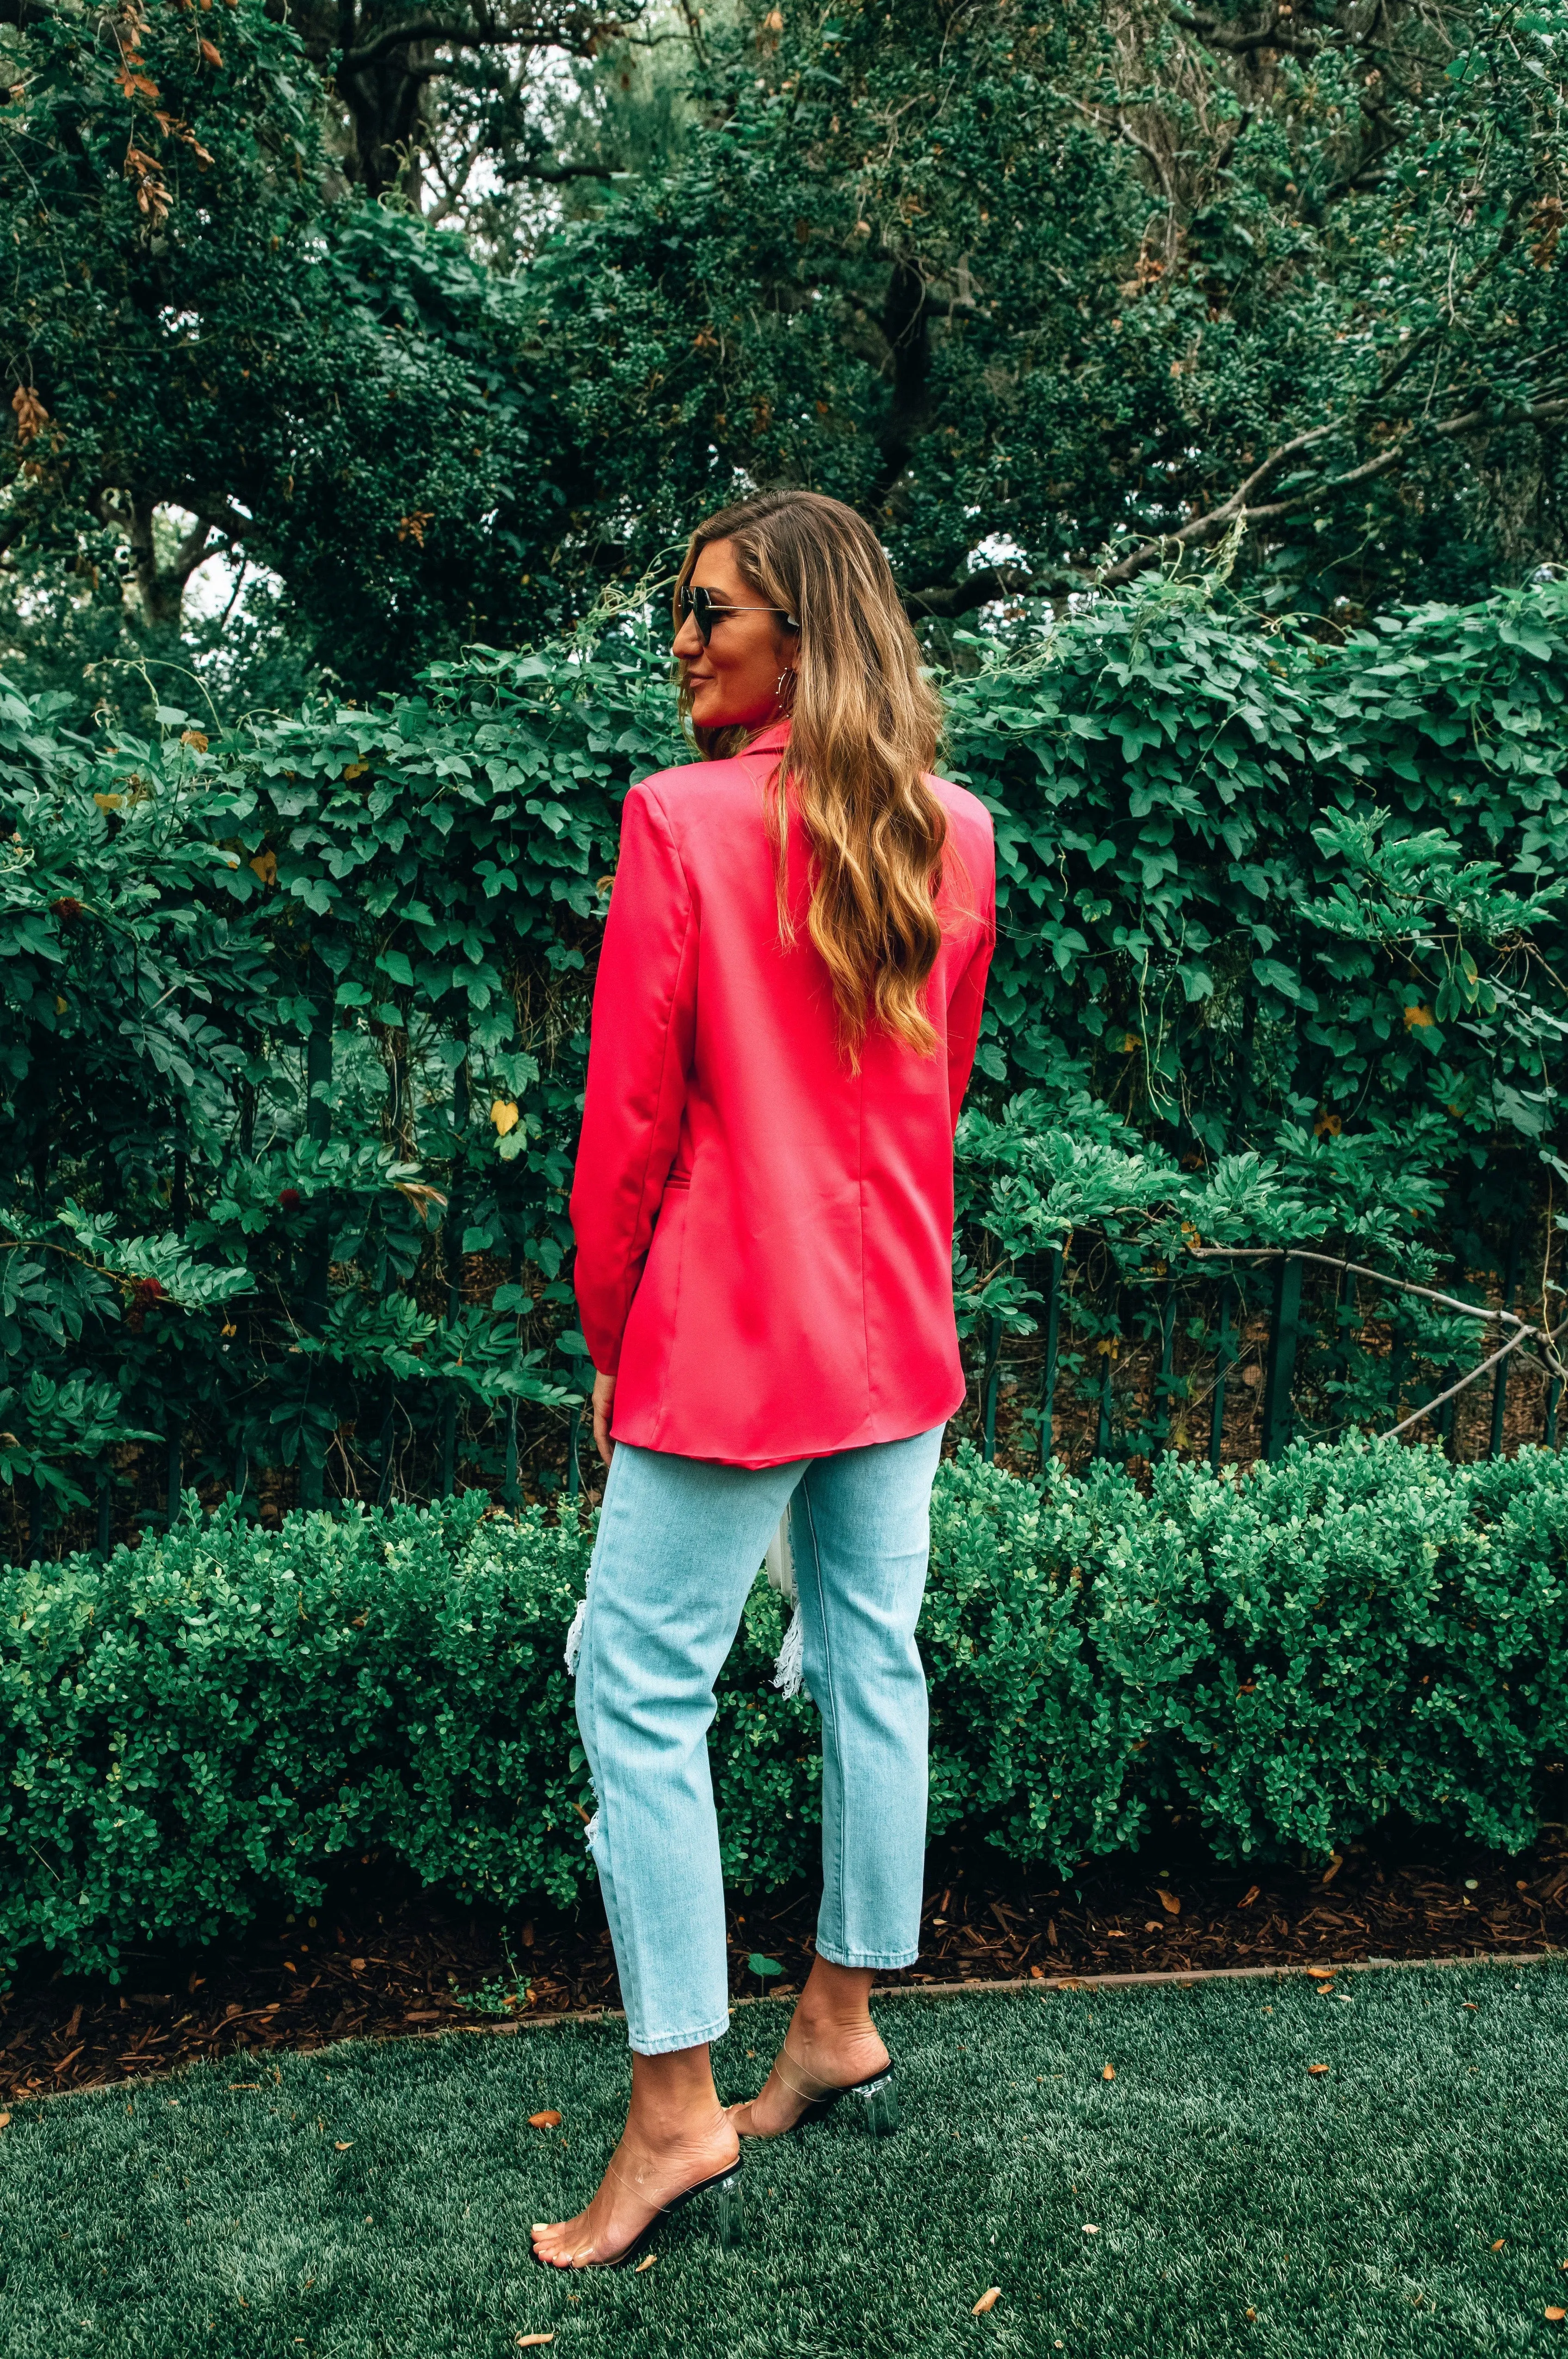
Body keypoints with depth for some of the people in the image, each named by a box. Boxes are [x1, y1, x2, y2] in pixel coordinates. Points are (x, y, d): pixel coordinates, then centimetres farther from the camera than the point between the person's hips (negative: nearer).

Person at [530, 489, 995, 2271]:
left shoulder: (681, 821, -14)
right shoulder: (954, 834, 5)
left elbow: (629, 1117, -11)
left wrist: (611, 1338, 1)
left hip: (734, 1331, -7)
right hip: (900, 1330, 7)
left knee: (640, 1692, 3)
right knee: (871, 1665, 15)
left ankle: (680, 2111, 10)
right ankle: (841, 2027, 31)